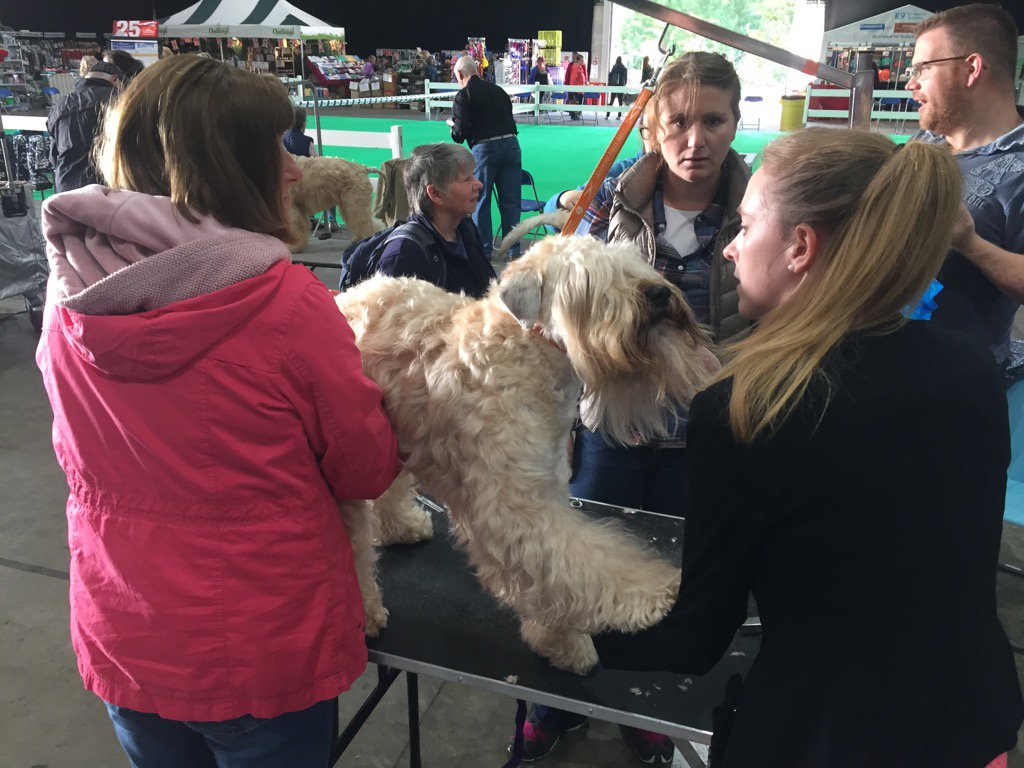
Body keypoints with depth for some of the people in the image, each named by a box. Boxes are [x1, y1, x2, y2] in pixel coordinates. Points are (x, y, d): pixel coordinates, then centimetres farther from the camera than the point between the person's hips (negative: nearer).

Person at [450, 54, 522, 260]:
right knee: (511, 200, 9)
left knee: (480, 200, 8)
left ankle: (484, 249, 10)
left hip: (484, 148, -4)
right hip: (511, 144, 5)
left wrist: (454, 129, 15)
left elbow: (460, 133, -8)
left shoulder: (463, 95, -1)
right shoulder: (498, 90, 15)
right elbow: (510, 120, 16)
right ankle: (513, 249, 13)